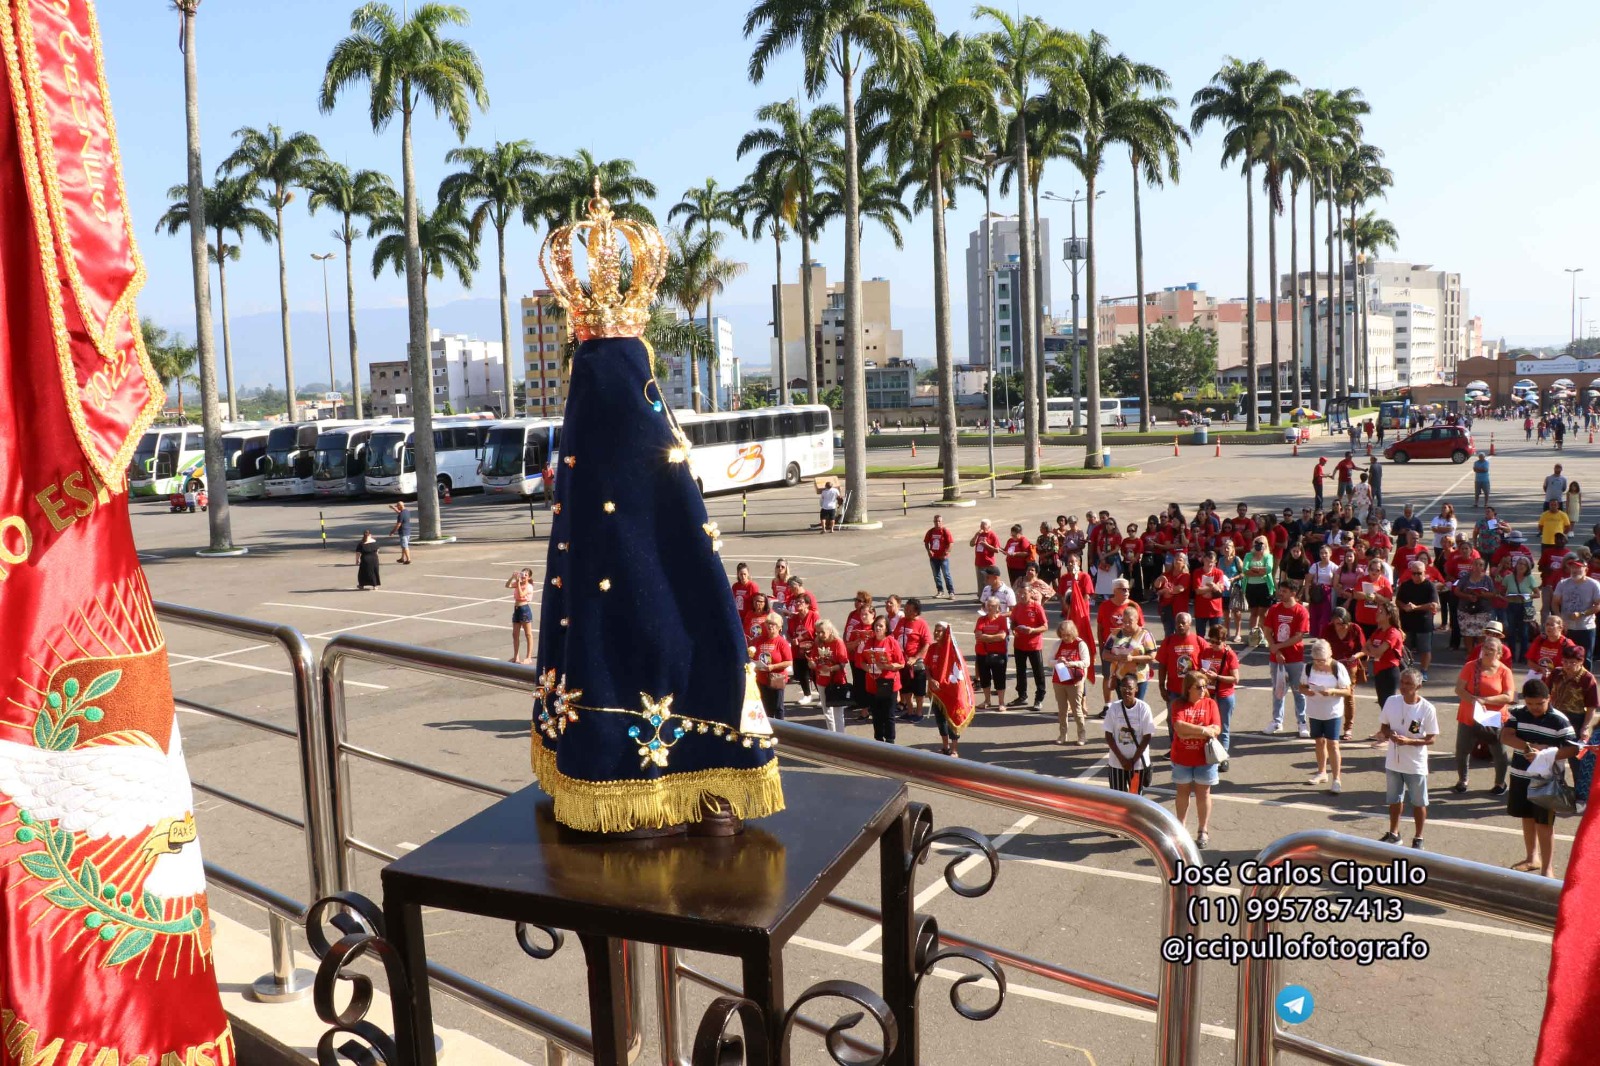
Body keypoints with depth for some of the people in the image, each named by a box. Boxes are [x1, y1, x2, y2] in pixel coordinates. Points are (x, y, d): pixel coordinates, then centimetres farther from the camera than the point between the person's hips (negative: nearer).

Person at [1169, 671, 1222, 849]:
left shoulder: (1210, 704, -4)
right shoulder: (1179, 705, -6)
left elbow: (1216, 729, -13)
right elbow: (1179, 727, -21)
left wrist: (1190, 733, -19)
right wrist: (1203, 730, -24)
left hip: (1204, 758, 0)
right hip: (1182, 758, 0)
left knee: (1203, 793, 9)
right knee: (1183, 792, 14)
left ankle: (1203, 831, 19)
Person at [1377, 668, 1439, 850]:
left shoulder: (1427, 709, -16)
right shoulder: (1391, 701, -6)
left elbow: (1431, 739, -12)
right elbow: (1383, 726, 5)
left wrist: (1409, 741, -26)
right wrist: (1388, 733, -17)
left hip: (1416, 765, -4)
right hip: (1393, 762, 4)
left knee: (1419, 803, 11)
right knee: (1394, 800, 19)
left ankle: (1418, 839, 27)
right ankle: (1393, 834, 36)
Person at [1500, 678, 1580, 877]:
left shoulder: (1559, 720, -12)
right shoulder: (1518, 714, 0)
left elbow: (1573, 748, -13)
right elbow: (1505, 736, -10)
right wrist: (1529, 746, -24)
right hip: (1520, 776, 5)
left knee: (1544, 824, -2)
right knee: (1527, 818, 19)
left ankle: (1547, 869, 5)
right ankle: (1532, 858, 36)